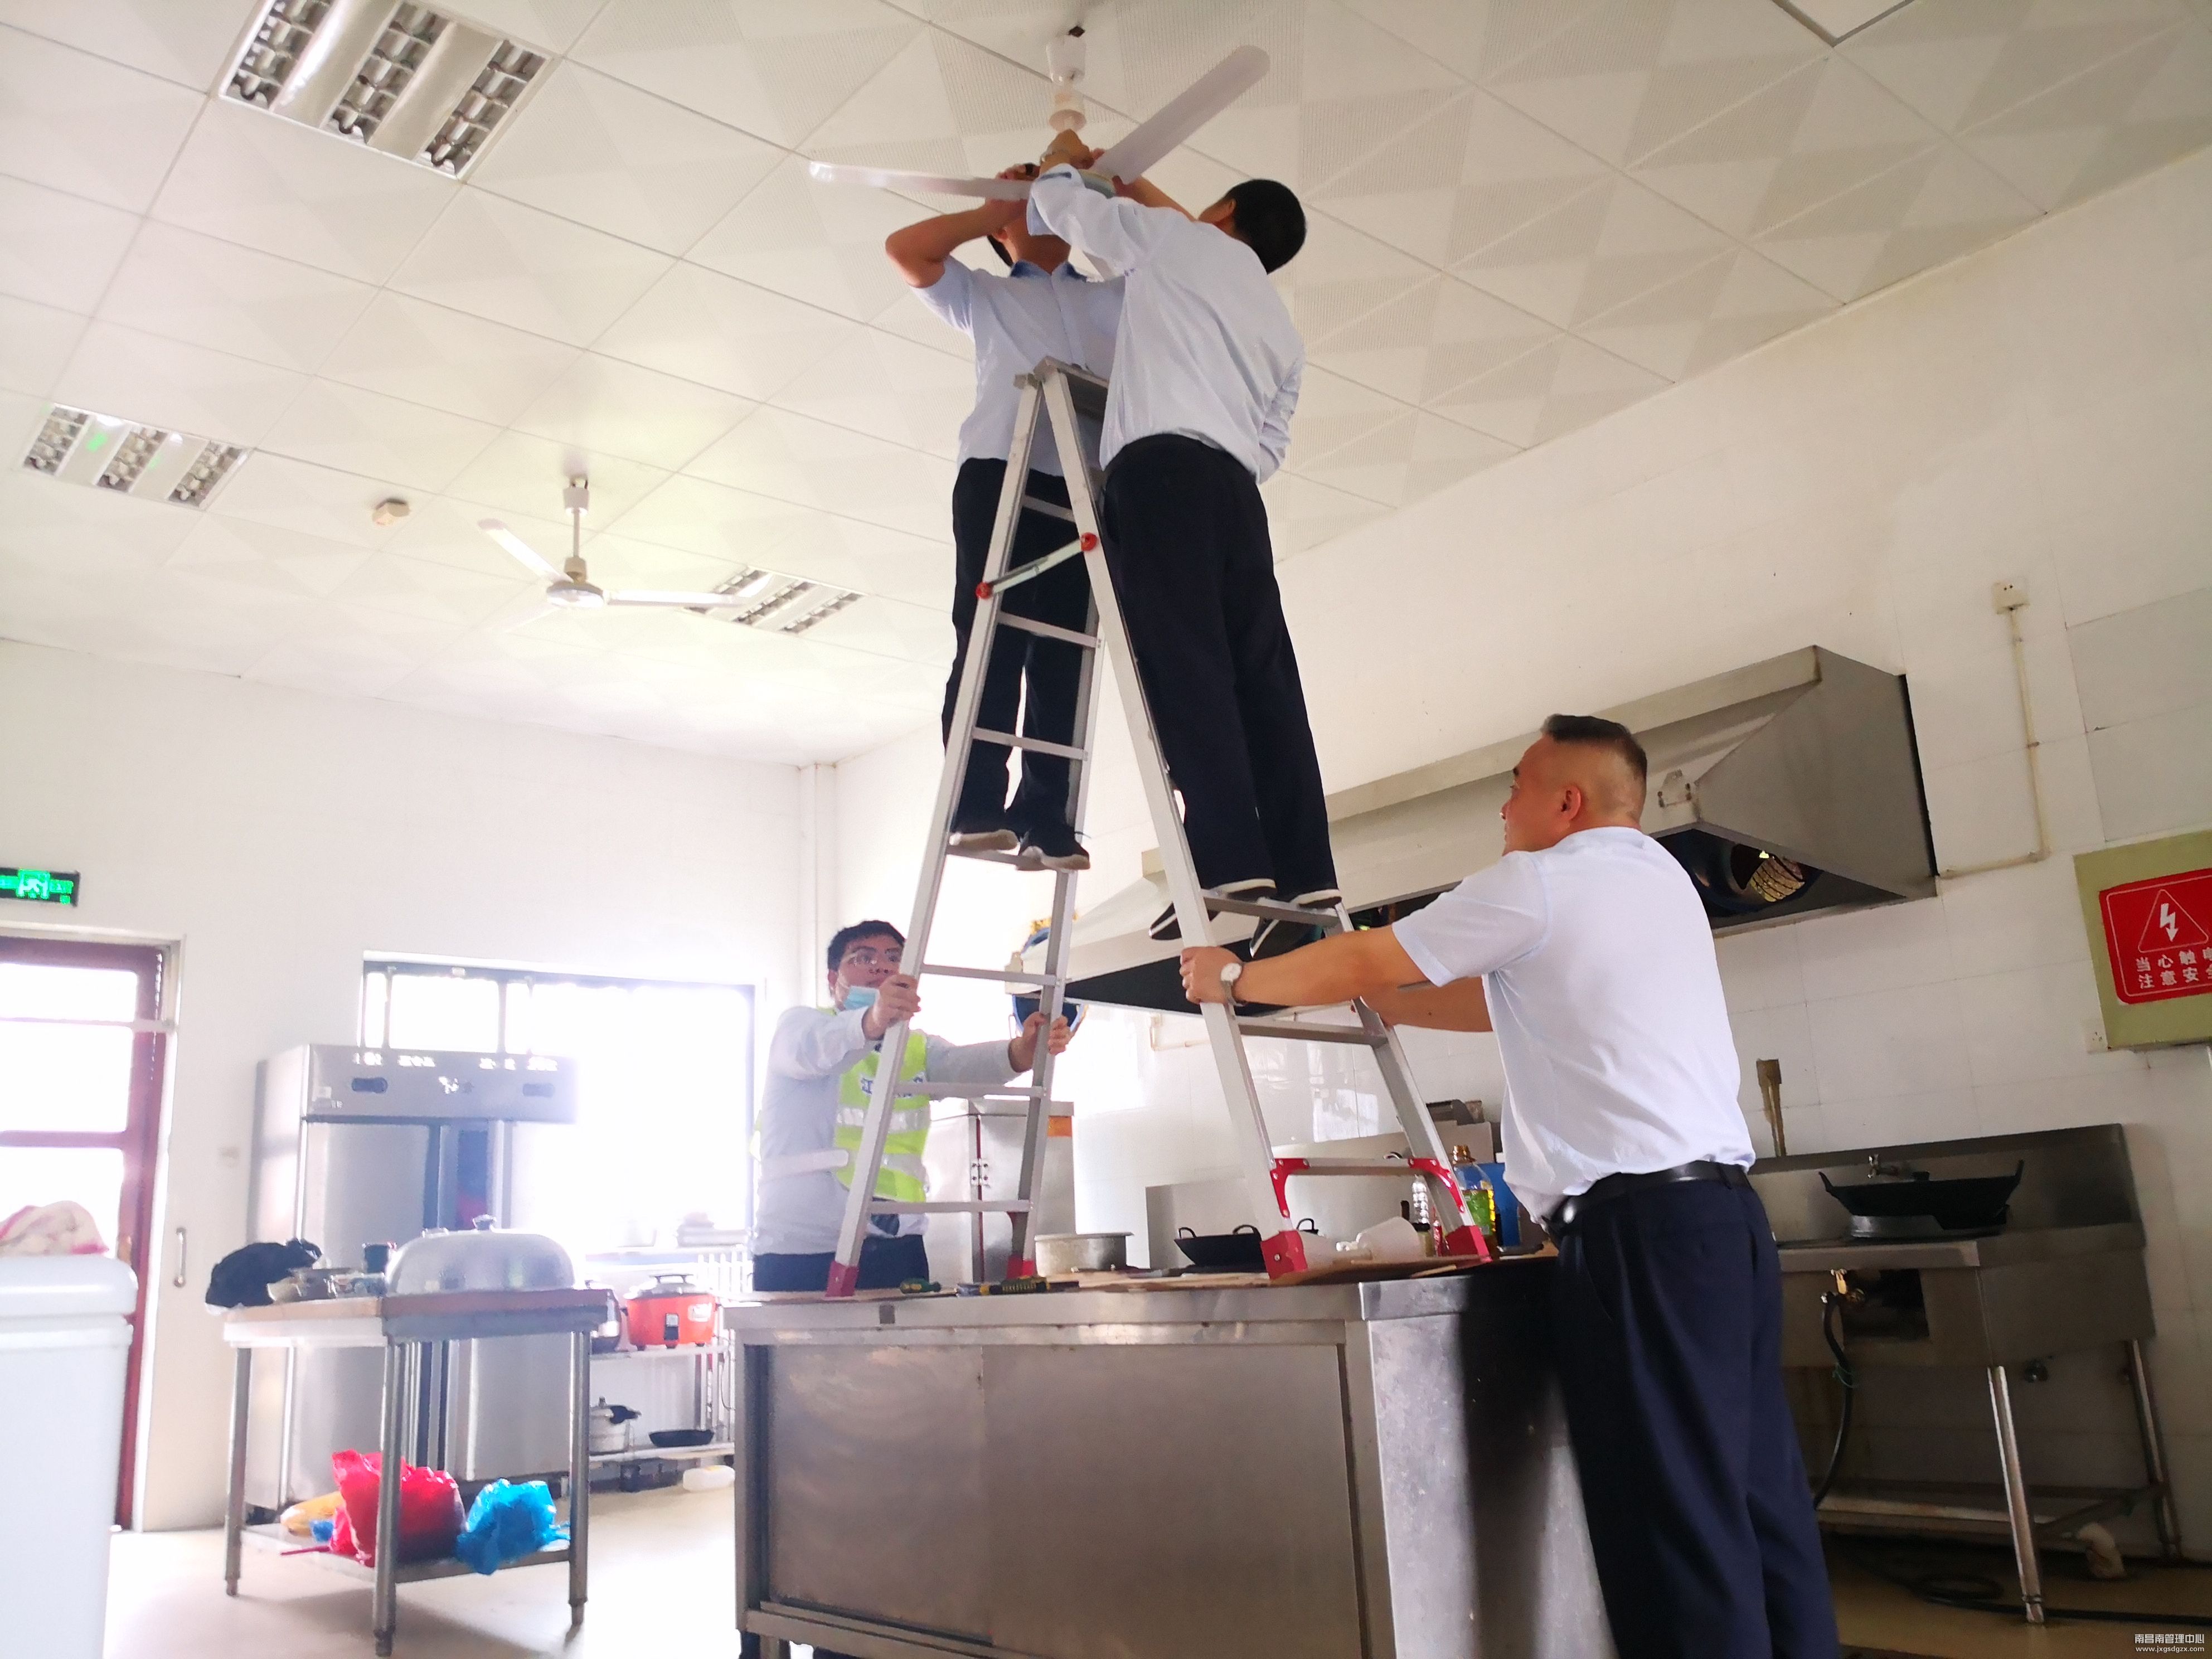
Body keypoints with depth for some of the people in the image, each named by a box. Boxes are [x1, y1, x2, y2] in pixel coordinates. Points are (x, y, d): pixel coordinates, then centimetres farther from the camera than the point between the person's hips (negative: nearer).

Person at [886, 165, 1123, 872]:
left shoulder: (1117, 297, 32)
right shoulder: (984, 295, 27)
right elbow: (903, 248, 15)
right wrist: (992, 210, 18)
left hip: (1086, 489, 2)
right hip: (999, 474, -1)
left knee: (1063, 654, -8)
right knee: (991, 640, -14)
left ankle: (1045, 821, -14)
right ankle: (978, 809, -20)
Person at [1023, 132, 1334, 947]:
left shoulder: (1177, 240, 18)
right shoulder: (1283, 330, 32)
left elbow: (1057, 205, 24)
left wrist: (1063, 158, 45)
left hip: (1162, 464, -6)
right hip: (1237, 488, 6)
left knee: (1183, 659, -18)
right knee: (1261, 670, -2)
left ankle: (1230, 865, -30)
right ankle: (1307, 874, -13)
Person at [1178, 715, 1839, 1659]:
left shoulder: (1536, 885, -3)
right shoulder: (1659, 877, 21)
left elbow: (1359, 962, 5)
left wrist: (1235, 979, 19)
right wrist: (1383, 1005, 35)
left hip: (1639, 1224, -8)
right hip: (1723, 1207, 9)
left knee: (1676, 1511, -5)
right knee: (1756, 1497, 10)